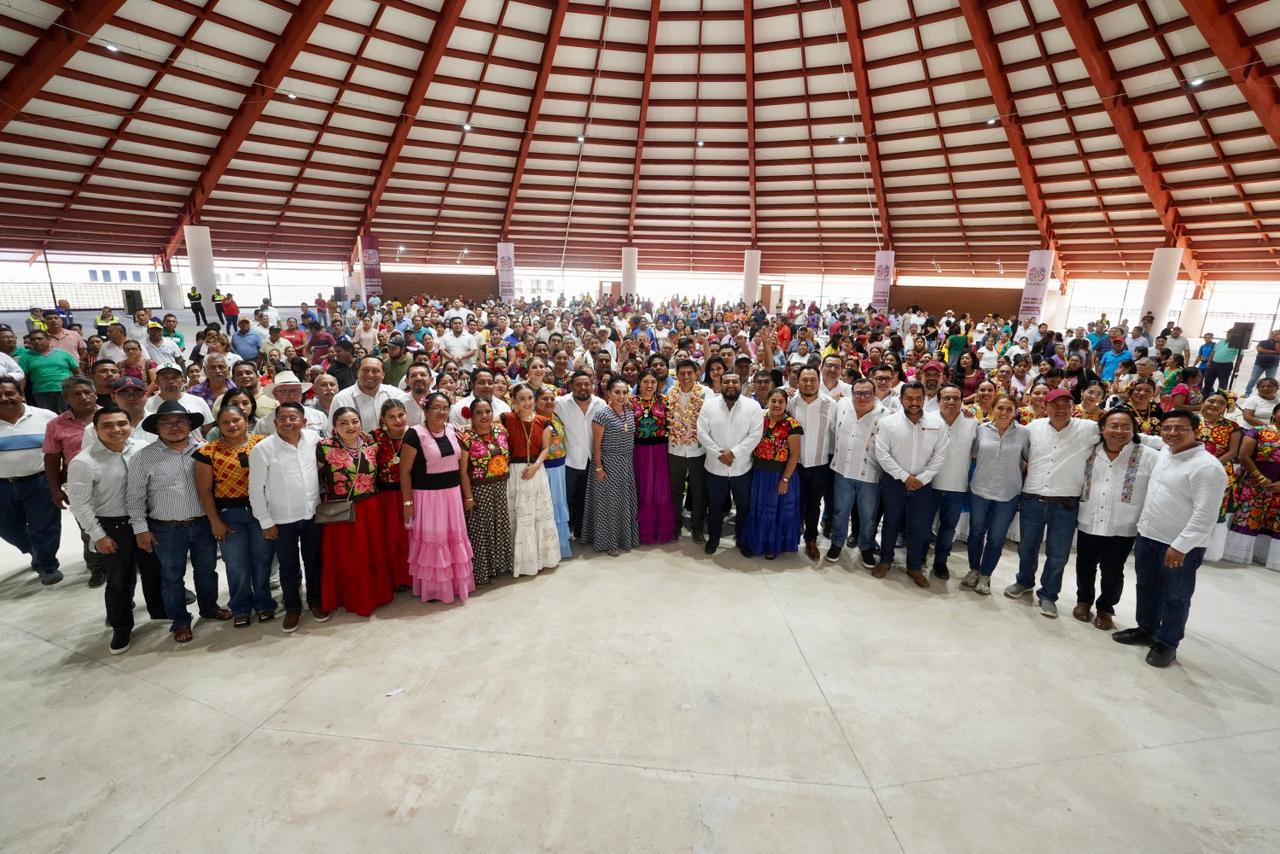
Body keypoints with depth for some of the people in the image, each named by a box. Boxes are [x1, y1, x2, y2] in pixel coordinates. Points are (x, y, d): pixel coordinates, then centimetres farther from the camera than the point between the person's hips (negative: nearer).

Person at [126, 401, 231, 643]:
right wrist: (141, 529, -4)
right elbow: (135, 498, -2)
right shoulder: (143, 458, -7)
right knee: (172, 577, 12)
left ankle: (209, 607, 39)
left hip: (203, 524, 2)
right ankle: (180, 621, 29)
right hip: (167, 530, -2)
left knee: (207, 570, 18)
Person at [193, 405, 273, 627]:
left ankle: (264, 603, 27)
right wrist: (215, 521, -2)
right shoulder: (209, 451, -3)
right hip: (229, 514, 0)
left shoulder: (261, 442, -2)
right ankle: (240, 608, 27)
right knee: (236, 563, 8)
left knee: (262, 559, 9)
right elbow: (204, 490, -1)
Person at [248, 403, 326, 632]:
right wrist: (266, 522, -6)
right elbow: (256, 490, -7)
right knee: (288, 566, 12)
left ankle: (315, 601, 35)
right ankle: (292, 608, 30)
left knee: (314, 561, 16)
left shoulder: (314, 439, -6)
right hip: (282, 520, -2)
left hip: (313, 514, 2)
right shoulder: (262, 449, -12)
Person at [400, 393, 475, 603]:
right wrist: (407, 502, -12)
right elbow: (405, 471, -11)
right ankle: (431, 588, 19)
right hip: (427, 495, -5)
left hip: (452, 493, 5)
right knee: (431, 540, 4)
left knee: (454, 538, 13)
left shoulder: (453, 431, 4)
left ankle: (455, 583, 29)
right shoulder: (415, 434, -13)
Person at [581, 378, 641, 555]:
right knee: (608, 502, 5)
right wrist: (598, 468, -14)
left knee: (625, 501, 15)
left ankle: (624, 537, 31)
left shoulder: (630, 412, 2)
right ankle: (608, 541, 19)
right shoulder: (602, 414, -16)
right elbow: (596, 444, -13)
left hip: (627, 464, 6)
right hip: (608, 463, -6)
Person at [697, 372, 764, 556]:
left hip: (742, 468, -1)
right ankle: (713, 538, 36)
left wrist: (733, 453, -20)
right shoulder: (709, 405, -3)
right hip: (715, 467, 1)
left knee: (744, 507, 13)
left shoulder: (753, 406, -7)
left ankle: (743, 541, 33)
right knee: (715, 506, 16)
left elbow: (755, 435, -13)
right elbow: (702, 433, -7)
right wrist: (719, 453, -16)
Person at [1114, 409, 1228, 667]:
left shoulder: (1207, 467, -20)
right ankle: (1146, 629, 38)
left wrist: (1180, 546, -24)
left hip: (1180, 545, -7)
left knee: (1175, 597, 9)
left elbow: (1205, 515, -23)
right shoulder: (1165, 452, 3)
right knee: (1147, 587, 20)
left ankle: (1167, 644, 24)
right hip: (1147, 535, 7)